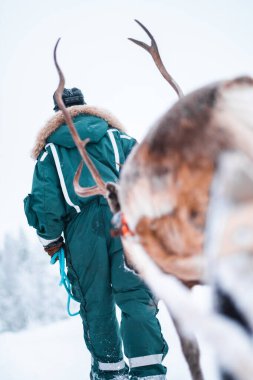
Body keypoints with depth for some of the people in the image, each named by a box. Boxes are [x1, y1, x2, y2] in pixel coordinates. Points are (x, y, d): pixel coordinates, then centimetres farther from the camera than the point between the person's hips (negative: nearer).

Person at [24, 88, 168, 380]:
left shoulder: (50, 147, 17)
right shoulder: (114, 134, 21)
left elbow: (44, 197, 6)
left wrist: (50, 240, 13)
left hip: (82, 227, 0)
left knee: (96, 302, 11)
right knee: (135, 295, -3)